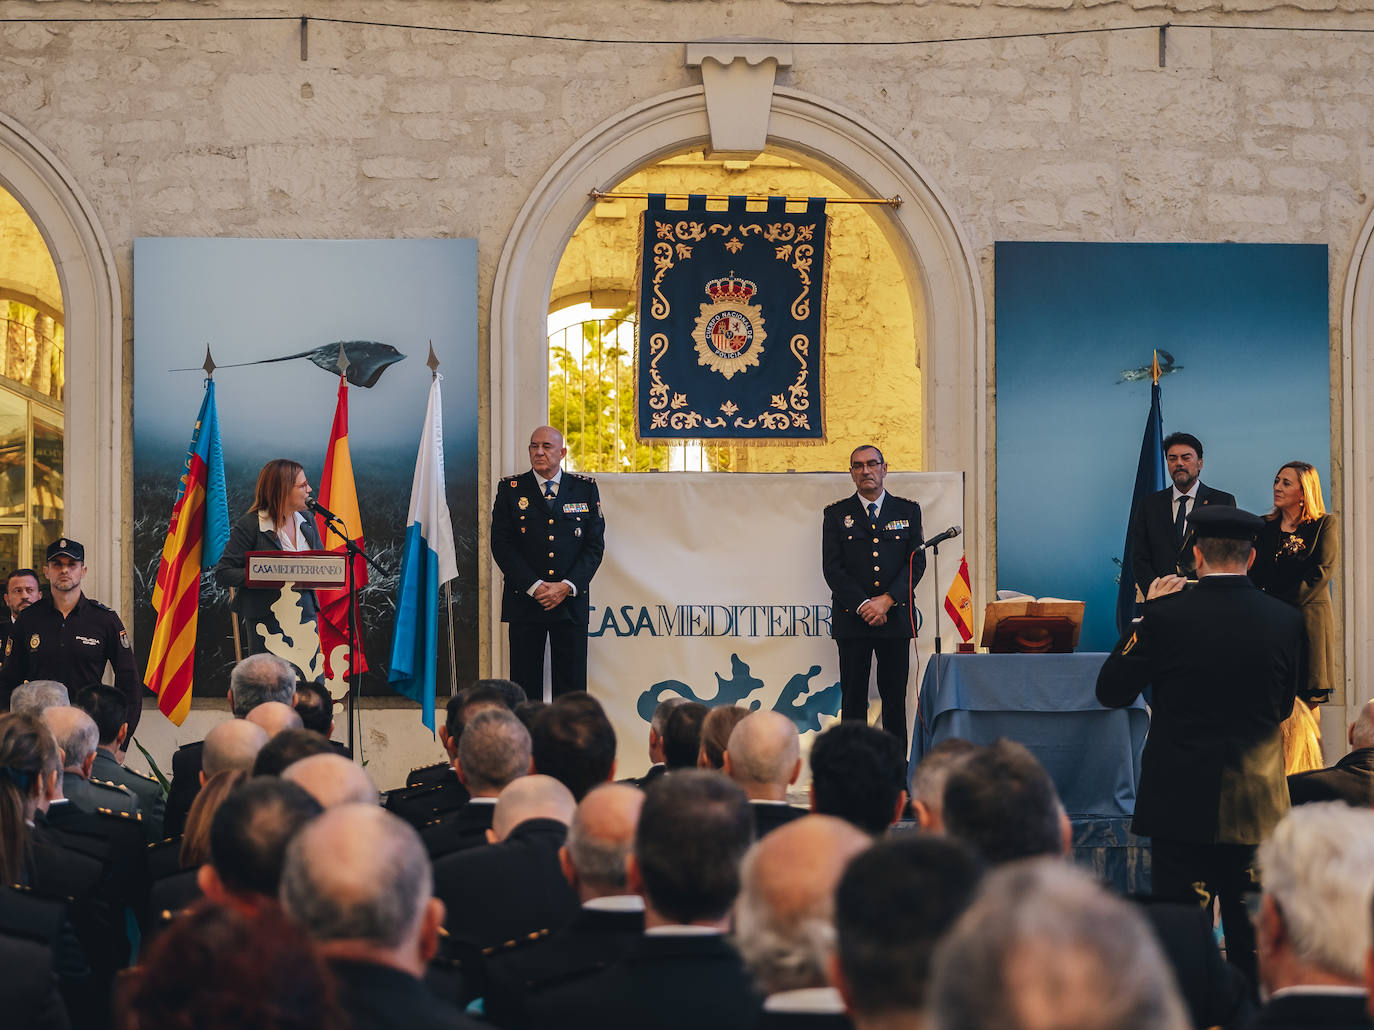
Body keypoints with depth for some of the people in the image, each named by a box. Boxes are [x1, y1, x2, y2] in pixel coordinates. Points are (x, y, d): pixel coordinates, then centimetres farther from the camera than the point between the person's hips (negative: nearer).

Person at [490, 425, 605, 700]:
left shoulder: (585, 489, 8)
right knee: (525, 685, -1)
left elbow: (595, 544, 4)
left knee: (572, 685, 0)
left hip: (571, 601, 1)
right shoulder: (510, 489, 5)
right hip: (524, 601, -1)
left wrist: (566, 587, -8)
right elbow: (501, 544, -1)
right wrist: (534, 586, -11)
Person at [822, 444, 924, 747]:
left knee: (895, 697, 1)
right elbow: (832, 568, 1)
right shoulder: (837, 514, 8)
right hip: (851, 619, -1)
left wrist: (887, 600, -10)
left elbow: (917, 562, 3)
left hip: (896, 617, 1)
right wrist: (862, 605, -11)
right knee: (853, 699, -1)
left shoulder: (908, 511, 10)